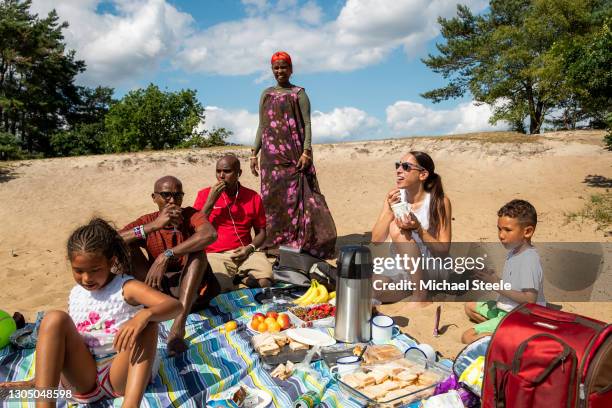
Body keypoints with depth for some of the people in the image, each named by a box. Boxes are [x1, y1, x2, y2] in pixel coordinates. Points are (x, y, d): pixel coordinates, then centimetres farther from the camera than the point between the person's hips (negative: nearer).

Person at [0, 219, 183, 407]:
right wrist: (41, 379, 16)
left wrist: (144, 315, -41)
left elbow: (175, 305, -22)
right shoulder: (75, 294, 12)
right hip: (83, 380, 4)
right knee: (55, 319, -15)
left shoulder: (126, 287, -5)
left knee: (147, 322, -27)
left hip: (121, 376, -3)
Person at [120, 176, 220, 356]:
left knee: (196, 248, -27)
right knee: (127, 247, -12)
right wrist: (154, 225, -30)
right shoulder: (147, 222, -1)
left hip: (191, 289, -2)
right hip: (157, 289, 2)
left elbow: (210, 234, -32)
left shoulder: (190, 215, -7)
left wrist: (166, 256, -38)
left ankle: (179, 324, -38)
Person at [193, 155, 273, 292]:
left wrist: (249, 248, -6)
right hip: (215, 255, -1)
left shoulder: (253, 197, 8)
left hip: (244, 254, 2)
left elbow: (261, 232, 14)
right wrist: (210, 201, -7)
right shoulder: (204, 194, 7)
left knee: (265, 281, -25)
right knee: (221, 288, -30)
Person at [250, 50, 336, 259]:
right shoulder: (266, 94, 17)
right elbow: (261, 126, 17)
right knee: (272, 196, 1)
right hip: (271, 154, 4)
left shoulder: (299, 93, 6)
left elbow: (307, 124, -2)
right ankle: (274, 242, 8)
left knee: (295, 195, -8)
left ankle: (299, 241, -4)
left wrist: (306, 151, -15)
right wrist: (254, 153, 9)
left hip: (294, 153, -4)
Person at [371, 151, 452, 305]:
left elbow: (443, 250, -11)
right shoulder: (394, 196, -1)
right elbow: (376, 240, -6)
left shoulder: (439, 201, -11)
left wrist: (418, 229, -26)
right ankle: (414, 289, 1)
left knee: (396, 228, -28)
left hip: (428, 272, -4)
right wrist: (389, 211, -20)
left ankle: (420, 296, -20)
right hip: (400, 269, 4)